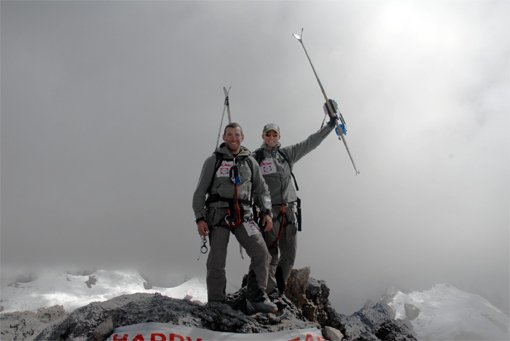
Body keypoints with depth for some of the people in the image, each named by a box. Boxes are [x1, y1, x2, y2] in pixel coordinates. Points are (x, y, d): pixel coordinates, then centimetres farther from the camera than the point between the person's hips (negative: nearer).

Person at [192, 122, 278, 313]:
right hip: (218, 214, -2)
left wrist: (267, 212, 2)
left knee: (261, 252, -14)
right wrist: (199, 218, -5)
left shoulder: (250, 161, 14)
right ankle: (216, 305, 9)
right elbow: (200, 192, 5)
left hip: (243, 215, 2)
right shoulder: (213, 161, 6)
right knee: (217, 262, -3)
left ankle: (256, 298, -3)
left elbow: (261, 190, 17)